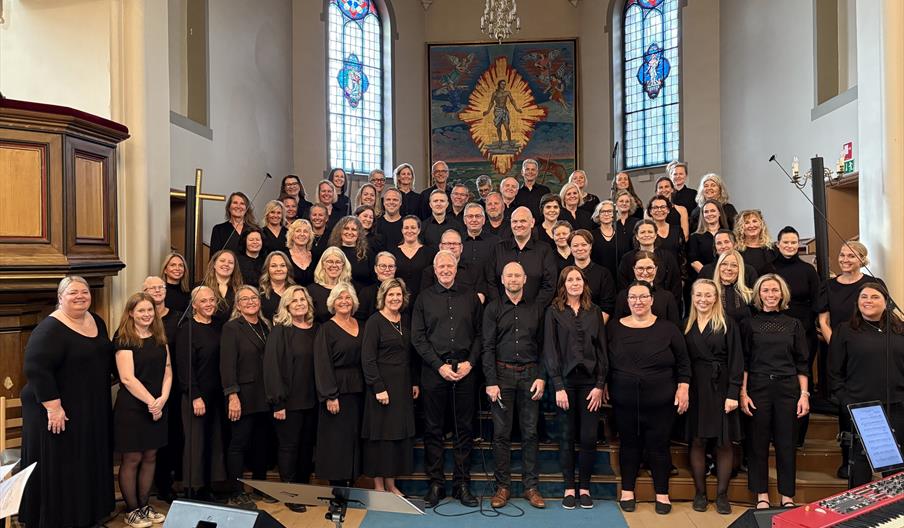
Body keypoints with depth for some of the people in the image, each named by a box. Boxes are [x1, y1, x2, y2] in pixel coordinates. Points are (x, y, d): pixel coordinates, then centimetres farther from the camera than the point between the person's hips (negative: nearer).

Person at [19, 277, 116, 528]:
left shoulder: (97, 321, 7)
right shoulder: (50, 329, -17)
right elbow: (35, 368, -24)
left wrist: (104, 399, 16)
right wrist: (53, 406, -26)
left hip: (94, 412, 8)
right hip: (61, 413, -8)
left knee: (89, 466, 17)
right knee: (58, 469, 3)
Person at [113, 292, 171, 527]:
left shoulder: (160, 339, 9)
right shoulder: (124, 340, -9)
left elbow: (168, 372, 7)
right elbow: (127, 378, -16)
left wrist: (162, 399, -7)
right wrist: (150, 401, -17)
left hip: (158, 407, 6)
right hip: (132, 408, -6)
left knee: (150, 457, 11)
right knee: (132, 459, 3)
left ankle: (144, 506, 23)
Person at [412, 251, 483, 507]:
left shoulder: (470, 297, 10)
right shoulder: (424, 297, 6)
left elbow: (479, 334, 8)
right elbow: (417, 337, 0)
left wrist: (469, 363, -6)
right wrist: (439, 366, -8)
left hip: (465, 370, 1)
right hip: (434, 369, -1)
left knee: (464, 428, 6)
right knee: (433, 429, 4)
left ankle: (462, 483, 15)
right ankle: (436, 483, 14)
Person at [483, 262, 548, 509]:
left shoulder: (536, 308, 9)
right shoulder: (493, 308, 4)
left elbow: (542, 346, 8)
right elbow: (488, 347, -1)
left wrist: (541, 377, -3)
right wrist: (491, 382, -9)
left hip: (529, 375, 1)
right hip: (502, 375, -1)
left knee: (530, 433, 5)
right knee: (501, 433, 3)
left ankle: (531, 486, 14)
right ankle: (503, 486, 13)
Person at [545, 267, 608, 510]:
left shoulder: (594, 312, 9)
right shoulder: (554, 312, 2)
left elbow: (602, 349, 7)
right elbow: (550, 350, -2)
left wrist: (600, 385, -3)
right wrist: (558, 386, -9)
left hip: (589, 381, 2)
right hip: (565, 380, -1)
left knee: (589, 438, 1)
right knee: (568, 436, 5)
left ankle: (584, 487, 16)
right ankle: (569, 487, 16)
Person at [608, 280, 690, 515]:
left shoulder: (667, 328, 0)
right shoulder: (614, 327, 4)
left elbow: (683, 362, 4)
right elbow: (605, 362, 10)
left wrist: (683, 388, -3)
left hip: (660, 402, -1)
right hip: (624, 401, 1)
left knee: (658, 446, 5)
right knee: (629, 445, 10)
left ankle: (662, 494, 21)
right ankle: (627, 491, 23)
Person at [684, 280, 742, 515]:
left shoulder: (728, 325, -1)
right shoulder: (686, 326, 7)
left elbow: (736, 361, -5)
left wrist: (733, 394, -13)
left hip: (721, 388, -2)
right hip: (695, 389, 2)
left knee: (724, 442, 2)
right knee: (697, 440, 5)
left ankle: (722, 494, 14)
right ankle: (700, 492, 16)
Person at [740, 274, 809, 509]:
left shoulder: (793, 325, 8)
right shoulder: (749, 323, 3)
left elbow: (802, 364, 8)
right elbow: (743, 362, 2)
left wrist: (804, 394, 1)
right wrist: (743, 393, -5)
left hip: (787, 389, 1)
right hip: (758, 388, -1)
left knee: (786, 444, 5)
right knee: (758, 443, 3)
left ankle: (787, 497, 16)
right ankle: (762, 496, 14)